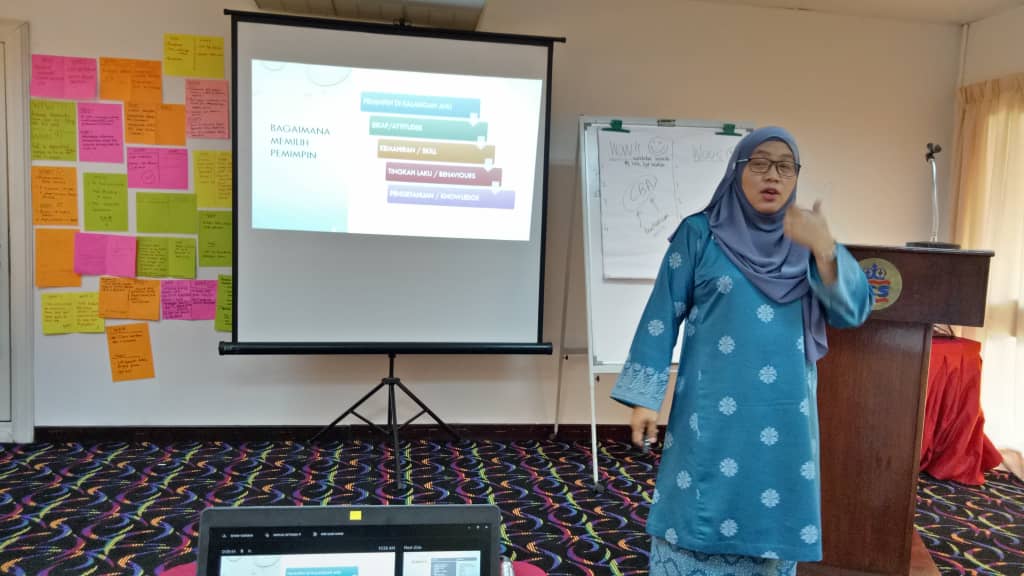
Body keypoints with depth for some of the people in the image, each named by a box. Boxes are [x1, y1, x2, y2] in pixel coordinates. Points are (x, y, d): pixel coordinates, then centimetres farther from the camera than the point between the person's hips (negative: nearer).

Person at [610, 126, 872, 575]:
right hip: (714, 416, -3)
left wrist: (824, 249, -19)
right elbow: (662, 316, -2)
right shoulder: (700, 234, -1)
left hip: (786, 419, 4)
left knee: (772, 524, 10)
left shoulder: (805, 243, 9)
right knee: (700, 518, 1)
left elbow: (853, 312, -3)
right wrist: (644, 397, -7)